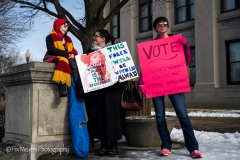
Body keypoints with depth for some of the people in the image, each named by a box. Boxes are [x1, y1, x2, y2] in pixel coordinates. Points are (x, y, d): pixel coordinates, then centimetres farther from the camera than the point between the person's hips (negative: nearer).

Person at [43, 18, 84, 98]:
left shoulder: (67, 39, 24)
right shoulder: (50, 37, 5)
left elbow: (73, 50, 16)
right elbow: (52, 50, -11)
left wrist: (72, 54, -10)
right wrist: (67, 54, -18)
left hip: (66, 58, 5)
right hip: (53, 59, -5)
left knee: (73, 63, -28)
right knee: (62, 61, -37)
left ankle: (79, 89, -40)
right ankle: (62, 89, -49)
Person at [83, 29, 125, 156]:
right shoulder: (90, 52, 20)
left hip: (112, 88, -2)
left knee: (112, 113, -3)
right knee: (98, 114, -2)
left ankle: (113, 144, 5)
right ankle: (103, 144, 5)